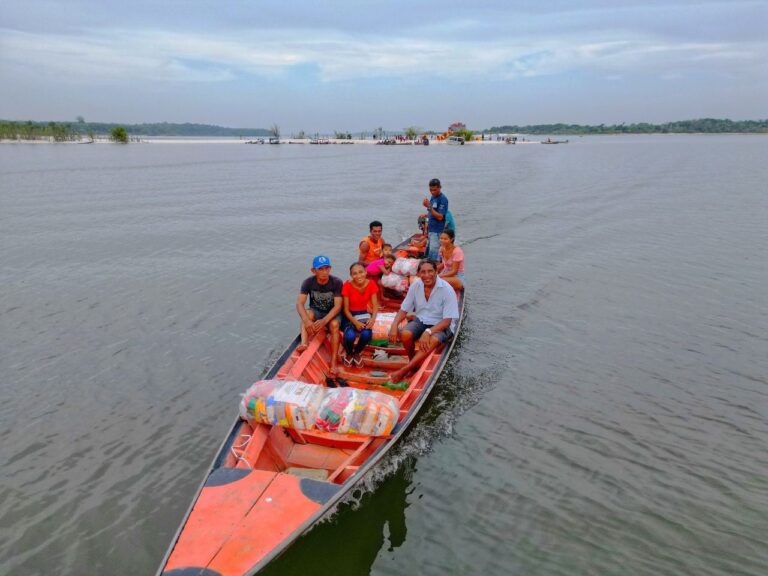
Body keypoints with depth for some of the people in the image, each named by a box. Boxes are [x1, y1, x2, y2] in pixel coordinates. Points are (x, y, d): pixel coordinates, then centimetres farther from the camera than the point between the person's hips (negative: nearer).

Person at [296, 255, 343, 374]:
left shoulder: (337, 282, -19)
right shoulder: (308, 282, -14)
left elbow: (338, 306, -24)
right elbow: (299, 303, -23)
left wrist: (324, 321, -40)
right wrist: (306, 320, -42)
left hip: (332, 314, -2)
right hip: (316, 312, 2)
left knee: (334, 325, -34)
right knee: (307, 313, -31)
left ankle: (333, 363, -32)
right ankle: (304, 343, -45)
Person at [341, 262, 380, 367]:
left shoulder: (371, 284, -11)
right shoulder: (347, 285, -18)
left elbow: (375, 306, -9)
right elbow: (346, 309, -13)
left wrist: (373, 319, -30)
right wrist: (355, 322, -28)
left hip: (364, 315, 2)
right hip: (350, 316, -2)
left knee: (367, 334, -30)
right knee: (350, 336, -33)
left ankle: (357, 353, 6)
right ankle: (349, 354, 6)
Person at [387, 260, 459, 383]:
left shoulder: (447, 290, -20)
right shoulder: (416, 285, -7)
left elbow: (447, 320, -20)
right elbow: (404, 309, 2)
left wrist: (428, 332, -34)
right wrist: (394, 325, -18)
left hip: (441, 325, -4)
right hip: (421, 321, 4)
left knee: (432, 340, -36)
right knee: (405, 334, -28)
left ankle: (403, 371, -28)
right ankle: (413, 362, -1)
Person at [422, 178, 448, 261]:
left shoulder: (443, 199, -14)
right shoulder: (433, 197, 12)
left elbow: (439, 217, -20)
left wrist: (429, 207, -24)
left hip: (437, 231, -9)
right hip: (431, 230, 9)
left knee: (433, 255, -9)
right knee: (427, 253, 11)